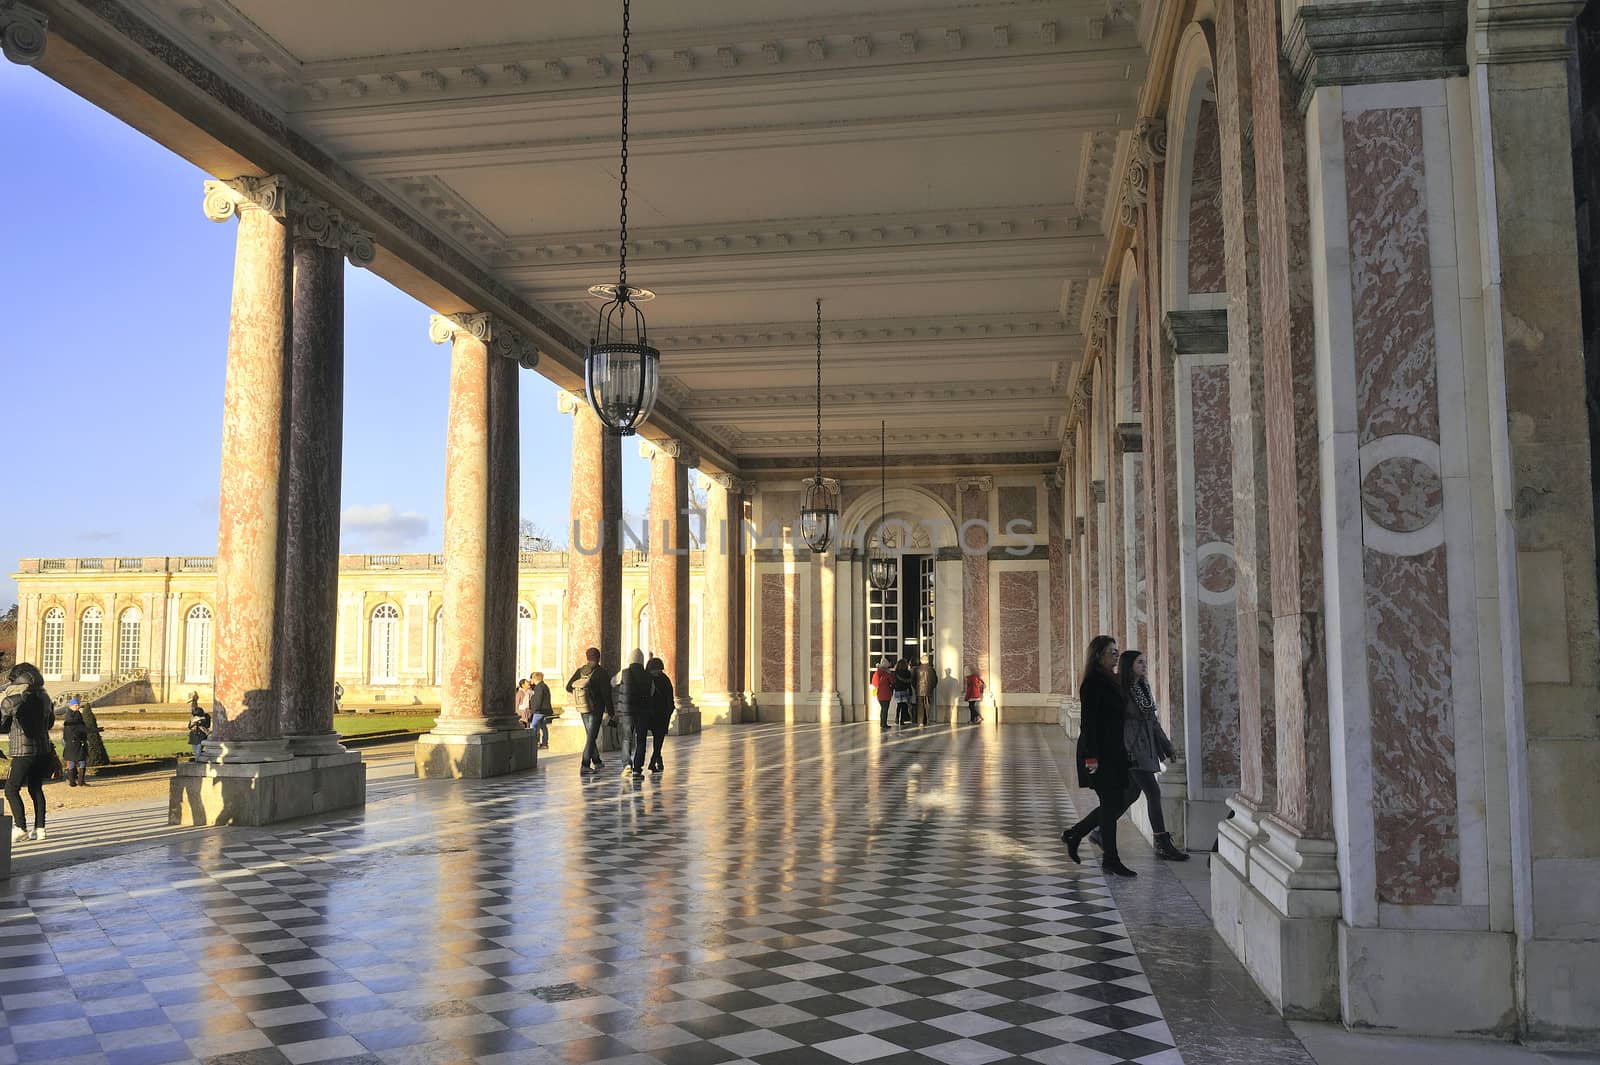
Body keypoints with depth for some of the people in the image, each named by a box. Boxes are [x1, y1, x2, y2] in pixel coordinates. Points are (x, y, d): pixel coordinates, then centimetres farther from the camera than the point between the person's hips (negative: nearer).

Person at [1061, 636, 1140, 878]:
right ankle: (1110, 859, 6)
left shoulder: (1110, 681, 15)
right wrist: (1091, 756, -22)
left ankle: (1074, 835, 22)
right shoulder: (1092, 683, -13)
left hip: (1113, 751, 9)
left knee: (1116, 802, 10)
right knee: (1112, 803, -4)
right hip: (1100, 752, -9)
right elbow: (1088, 721, -18)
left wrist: (1122, 753, 20)